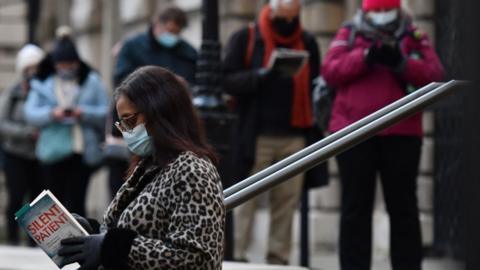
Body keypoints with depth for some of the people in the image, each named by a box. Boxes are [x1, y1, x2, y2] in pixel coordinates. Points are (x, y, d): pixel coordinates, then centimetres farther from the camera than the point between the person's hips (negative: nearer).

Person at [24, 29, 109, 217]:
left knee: (74, 202, -8)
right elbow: (30, 113, 1)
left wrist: (85, 113, -15)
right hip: (53, 151, 2)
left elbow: (106, 112, 1)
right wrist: (51, 114, -16)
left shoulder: (92, 82, 7)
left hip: (83, 152, -2)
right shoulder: (43, 84, 10)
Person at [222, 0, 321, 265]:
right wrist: (258, 76, -20)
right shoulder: (245, 39, 2)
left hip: (295, 136, 3)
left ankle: (278, 257, 6)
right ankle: (235, 256, -1)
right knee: (245, 198, -4)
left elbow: (315, 83, 22)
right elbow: (227, 80, -4)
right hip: (255, 135, -3)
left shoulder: (308, 43, 13)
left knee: (287, 200, 2)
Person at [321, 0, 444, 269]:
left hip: (401, 134, 0)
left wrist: (400, 63, -19)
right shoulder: (349, 34, 9)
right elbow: (330, 71, -5)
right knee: (356, 207, 5)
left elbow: (435, 74, -5)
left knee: (403, 207, 5)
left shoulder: (414, 37, 9)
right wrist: (366, 56, -17)